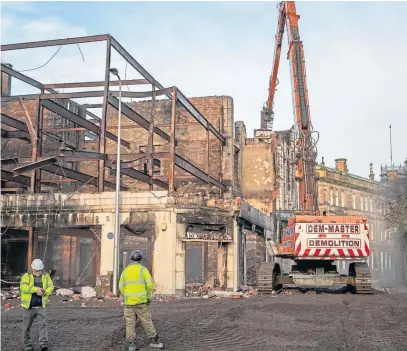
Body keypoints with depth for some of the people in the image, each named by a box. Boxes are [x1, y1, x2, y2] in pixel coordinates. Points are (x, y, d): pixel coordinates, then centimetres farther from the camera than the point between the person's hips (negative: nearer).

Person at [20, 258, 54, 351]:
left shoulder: (46, 276, 5)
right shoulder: (26, 276, -5)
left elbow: (51, 287, -1)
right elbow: (23, 287, -20)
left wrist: (44, 292, -22)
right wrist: (35, 289, -32)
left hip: (40, 306, 1)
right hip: (28, 307, -1)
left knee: (43, 324, -13)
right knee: (26, 327, 8)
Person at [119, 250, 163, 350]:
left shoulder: (125, 271, 6)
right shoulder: (143, 270, -3)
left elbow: (121, 287, 5)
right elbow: (149, 284, -10)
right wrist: (149, 297, 3)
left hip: (128, 302, 2)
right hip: (141, 301, -2)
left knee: (130, 323, 5)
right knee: (146, 321, 4)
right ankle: (154, 341, 9)